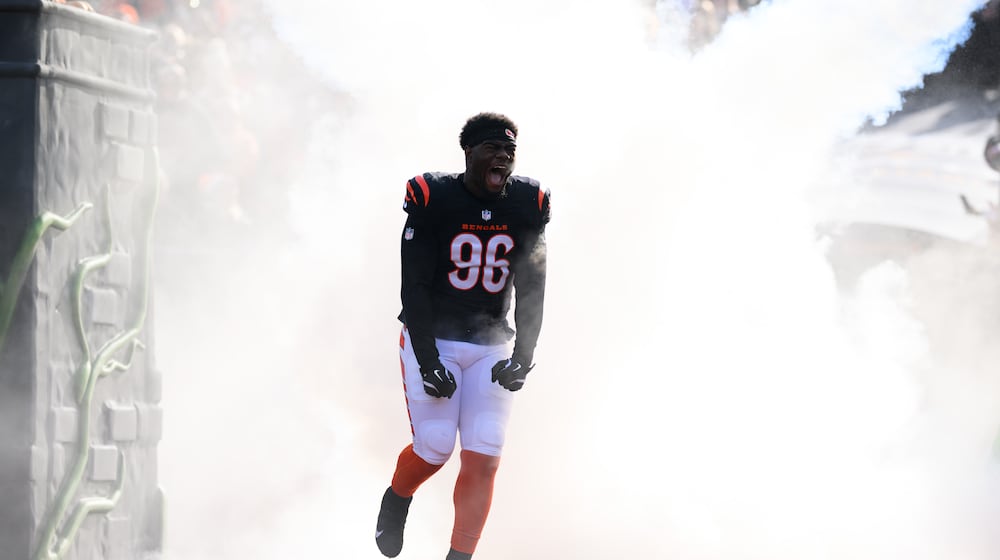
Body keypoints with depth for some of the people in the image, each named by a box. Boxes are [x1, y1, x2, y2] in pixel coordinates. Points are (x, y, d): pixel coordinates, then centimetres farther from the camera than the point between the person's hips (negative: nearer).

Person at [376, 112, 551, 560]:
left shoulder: (528, 206, -2)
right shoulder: (432, 200, -13)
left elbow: (531, 291, 3)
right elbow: (414, 286, -12)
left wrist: (523, 356, -6)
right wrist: (427, 361, -17)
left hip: (491, 346, 3)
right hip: (432, 340, -3)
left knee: (483, 459, -6)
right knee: (435, 448, -7)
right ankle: (396, 501, 26)